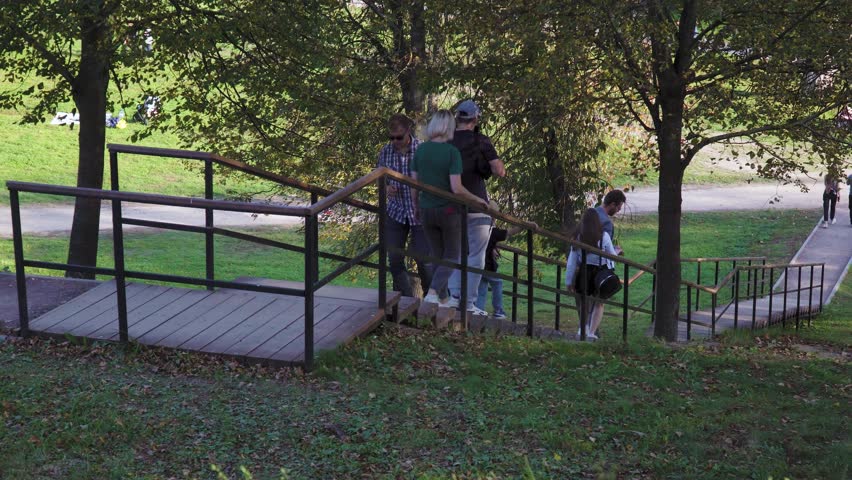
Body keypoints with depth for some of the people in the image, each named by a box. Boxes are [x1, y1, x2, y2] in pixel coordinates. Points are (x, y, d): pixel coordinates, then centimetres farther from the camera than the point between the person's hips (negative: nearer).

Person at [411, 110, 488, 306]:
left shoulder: (421, 150, -1)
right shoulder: (452, 152, -15)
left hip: (427, 210, 4)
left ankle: (440, 298, 16)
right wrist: (477, 199, -4)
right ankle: (432, 293, -11)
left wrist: (416, 207, 19)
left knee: (437, 256, 18)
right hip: (449, 210, -4)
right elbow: (456, 188, -19)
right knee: (452, 257, 9)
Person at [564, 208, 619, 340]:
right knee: (599, 304, 13)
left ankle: (584, 326, 11)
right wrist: (617, 251, 28)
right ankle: (592, 332, 5)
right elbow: (612, 255, 4)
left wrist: (569, 281, 4)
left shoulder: (578, 237, -3)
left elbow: (572, 260, -2)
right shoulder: (603, 236, -9)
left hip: (583, 272, 2)